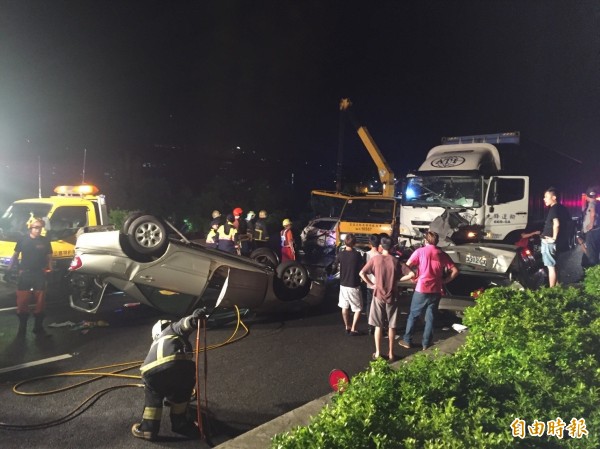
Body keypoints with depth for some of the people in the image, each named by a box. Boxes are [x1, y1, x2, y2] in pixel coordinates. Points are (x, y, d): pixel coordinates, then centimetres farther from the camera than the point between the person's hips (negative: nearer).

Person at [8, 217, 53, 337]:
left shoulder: (45, 241, 0)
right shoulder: (23, 240, -1)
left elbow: (49, 256, 7)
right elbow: (16, 254, 7)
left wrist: (49, 267, -4)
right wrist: (11, 265, -3)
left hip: (39, 275, 1)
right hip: (24, 274, 0)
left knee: (40, 302, 5)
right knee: (22, 302, 4)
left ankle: (38, 328, 17)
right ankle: (22, 329, 18)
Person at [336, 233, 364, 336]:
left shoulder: (340, 254, -6)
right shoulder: (357, 255, -18)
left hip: (343, 284, 4)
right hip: (354, 286, -4)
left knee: (345, 307, 18)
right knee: (358, 309, 10)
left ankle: (347, 327, 29)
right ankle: (353, 329, 8)